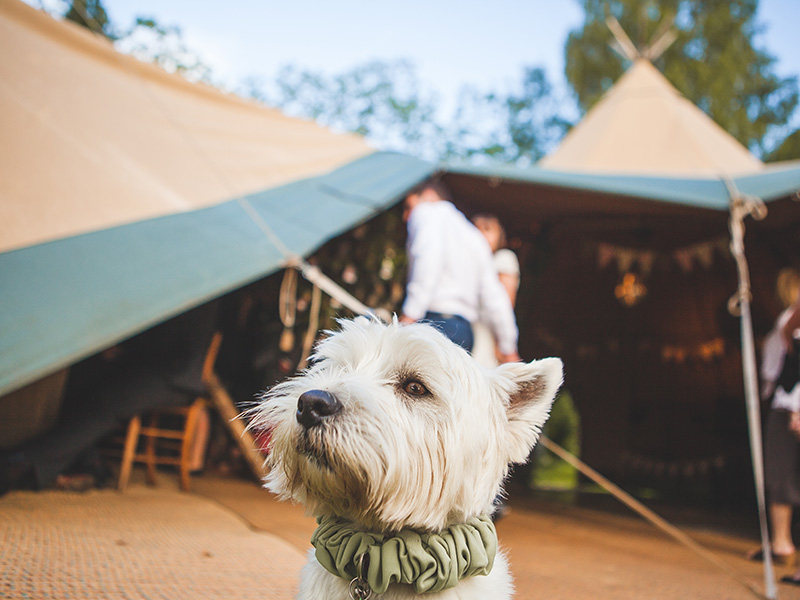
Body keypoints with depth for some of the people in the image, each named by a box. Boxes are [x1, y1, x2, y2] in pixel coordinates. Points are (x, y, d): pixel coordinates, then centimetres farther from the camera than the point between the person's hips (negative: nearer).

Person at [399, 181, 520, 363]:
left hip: (434, 321, -8)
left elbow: (429, 254, -17)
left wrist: (410, 313, -23)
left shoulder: (426, 213, 7)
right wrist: (509, 348, 29)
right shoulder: (473, 234, 28)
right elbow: (495, 296, 24)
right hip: (464, 331, 8)